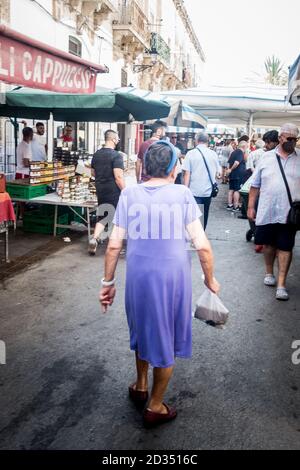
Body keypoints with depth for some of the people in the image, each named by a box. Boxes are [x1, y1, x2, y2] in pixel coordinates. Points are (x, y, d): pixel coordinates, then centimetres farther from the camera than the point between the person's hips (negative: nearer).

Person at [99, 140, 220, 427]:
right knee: (165, 338, 16)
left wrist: (108, 281, 8)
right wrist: (210, 278, 5)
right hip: (173, 277, -2)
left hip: (139, 276, 2)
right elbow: (202, 245, -10)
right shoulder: (182, 194, -9)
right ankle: (155, 407, 31)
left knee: (143, 329, 27)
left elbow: (114, 245, -4)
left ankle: (140, 387, 45)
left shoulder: (129, 194, -3)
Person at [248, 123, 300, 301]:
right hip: (266, 211, 2)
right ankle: (269, 273, 35)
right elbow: (256, 184, 7)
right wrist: (251, 207, 5)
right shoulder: (267, 157, 4)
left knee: (285, 247, 0)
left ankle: (281, 284, 5)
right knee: (268, 243, 14)